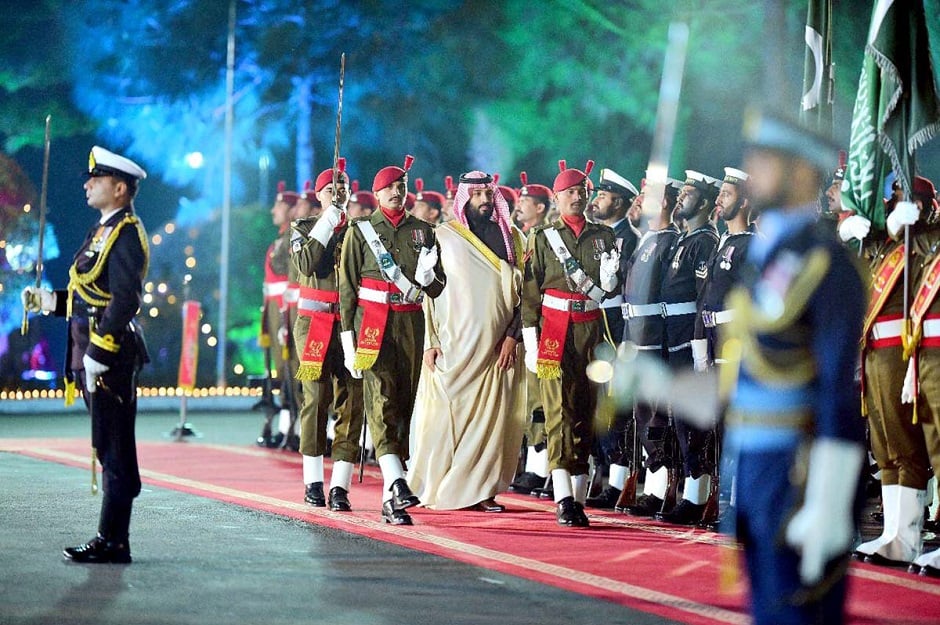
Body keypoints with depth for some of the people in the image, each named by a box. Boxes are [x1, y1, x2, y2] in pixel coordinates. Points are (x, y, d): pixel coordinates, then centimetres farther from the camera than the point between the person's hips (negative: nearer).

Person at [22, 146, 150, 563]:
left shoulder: (126, 234, -14)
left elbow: (124, 300, -22)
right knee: (110, 451, 11)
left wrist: (98, 353, -23)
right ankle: (111, 539, 15)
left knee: (115, 451, -6)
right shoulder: (105, 230, 17)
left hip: (111, 356, -10)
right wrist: (50, 301, 13)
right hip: (93, 353, 10)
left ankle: (113, 543, -4)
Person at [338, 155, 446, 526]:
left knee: (405, 405, 4)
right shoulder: (361, 231, 4)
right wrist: (348, 338, -4)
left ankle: (391, 501, 9)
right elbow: (347, 287, 3)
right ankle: (396, 483, -31)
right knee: (381, 402, -17)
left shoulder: (422, 231, 12)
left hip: (411, 324, 4)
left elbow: (437, 289, 14)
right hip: (372, 324, -4)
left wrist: (427, 275, -11)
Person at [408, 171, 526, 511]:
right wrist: (430, 340, -4)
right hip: (454, 342, -2)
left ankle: (482, 489, 3)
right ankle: (439, 488, 2)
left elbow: (522, 291, 10)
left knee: (492, 415, -1)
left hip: (497, 345, 2)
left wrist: (512, 336, -1)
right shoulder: (444, 236, 5)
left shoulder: (511, 237, 11)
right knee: (447, 412, -5)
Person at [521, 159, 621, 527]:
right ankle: (564, 500, -16)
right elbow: (530, 293, 3)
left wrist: (608, 279, -9)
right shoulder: (542, 238, 6)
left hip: (591, 330, 3)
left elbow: (613, 290, 15)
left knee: (586, 411, 4)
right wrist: (530, 342, -3)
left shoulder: (604, 237, 12)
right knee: (559, 411, -10)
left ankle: (579, 497, 10)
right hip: (555, 330, -3)